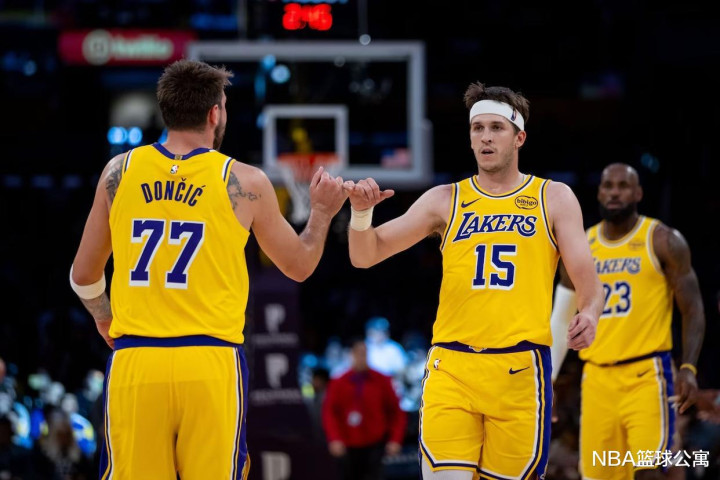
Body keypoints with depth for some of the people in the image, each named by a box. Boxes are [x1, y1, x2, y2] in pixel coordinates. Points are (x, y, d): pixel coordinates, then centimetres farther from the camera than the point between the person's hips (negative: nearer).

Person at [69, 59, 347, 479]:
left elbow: (84, 275, 17)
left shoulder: (120, 172, 7)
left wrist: (104, 319, 37)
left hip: (133, 363, 2)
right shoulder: (244, 183, 1)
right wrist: (322, 213, 31)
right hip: (210, 364, -2)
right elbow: (299, 266, 14)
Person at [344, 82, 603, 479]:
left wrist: (589, 314, -20)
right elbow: (365, 256, 9)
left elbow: (586, 277, 3)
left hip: (520, 369, 0)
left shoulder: (554, 199, 9)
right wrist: (361, 212, -13)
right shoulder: (445, 200, 11)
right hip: (450, 367, 0)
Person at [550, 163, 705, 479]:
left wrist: (689, 368, -16)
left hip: (647, 373, -4)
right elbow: (561, 320, 18)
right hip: (598, 378, 4)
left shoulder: (662, 242, -1)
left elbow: (692, 310, -2)